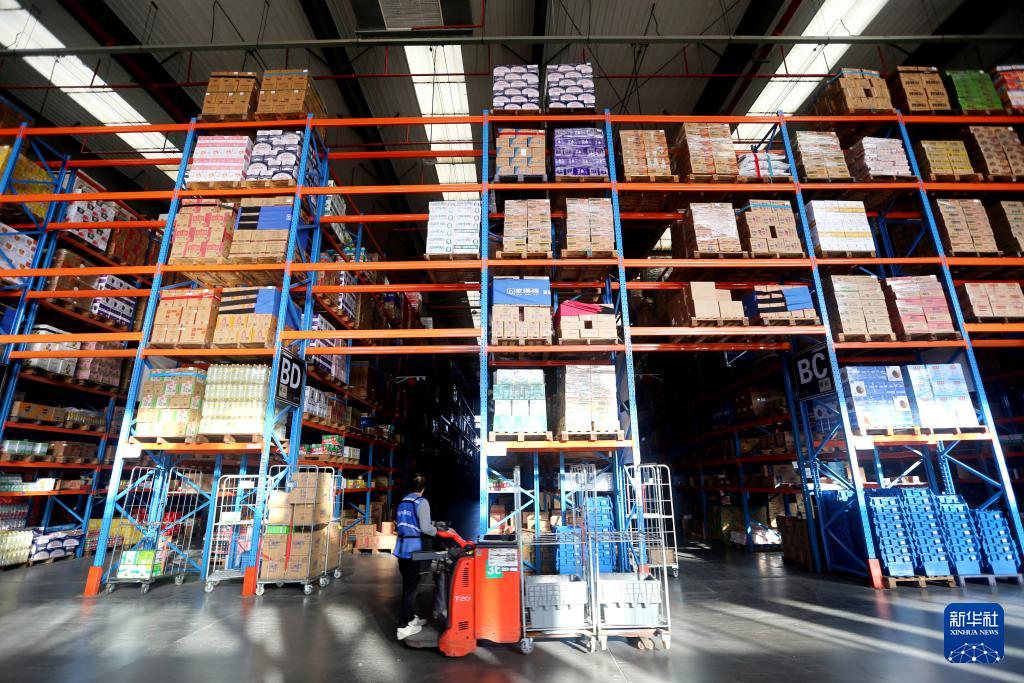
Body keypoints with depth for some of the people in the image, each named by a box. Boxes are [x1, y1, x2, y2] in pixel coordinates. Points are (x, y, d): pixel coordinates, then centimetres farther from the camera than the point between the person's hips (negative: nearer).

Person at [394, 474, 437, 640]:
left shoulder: (402, 502, 12)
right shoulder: (421, 502, -11)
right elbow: (425, 527, -18)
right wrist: (439, 531, -1)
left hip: (401, 548, 8)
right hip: (413, 548, -7)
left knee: (408, 584, 20)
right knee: (411, 586, 2)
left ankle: (411, 617, 33)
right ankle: (403, 627, 5)